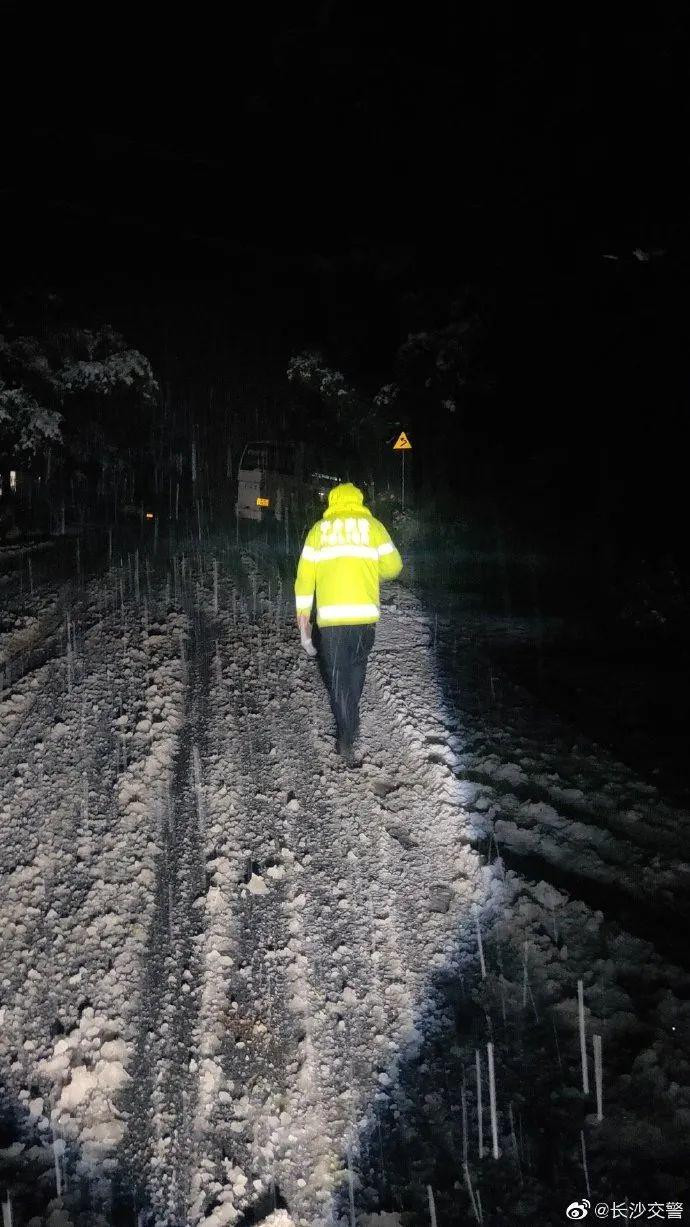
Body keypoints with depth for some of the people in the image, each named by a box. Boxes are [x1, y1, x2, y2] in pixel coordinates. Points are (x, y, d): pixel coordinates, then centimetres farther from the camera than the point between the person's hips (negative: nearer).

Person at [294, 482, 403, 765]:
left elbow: (304, 577, 7)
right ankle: (351, 727, 26)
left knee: (337, 678, 5)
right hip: (365, 616, 0)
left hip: (330, 617, 0)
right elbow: (393, 566, 7)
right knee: (356, 668, 21)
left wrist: (303, 619, 10)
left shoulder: (318, 529, 11)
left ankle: (347, 742, -2)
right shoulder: (373, 526, 9)